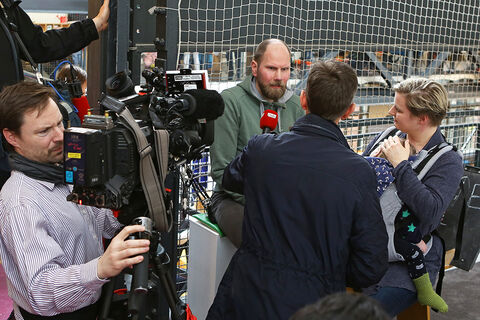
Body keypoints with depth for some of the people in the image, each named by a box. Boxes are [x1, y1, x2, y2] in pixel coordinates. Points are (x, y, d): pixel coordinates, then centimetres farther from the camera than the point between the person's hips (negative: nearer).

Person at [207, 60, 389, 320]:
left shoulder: (260, 148, -9)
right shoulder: (359, 172, -16)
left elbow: (230, 180, 15)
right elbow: (371, 268, -11)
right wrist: (331, 274, 8)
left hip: (246, 298, 2)